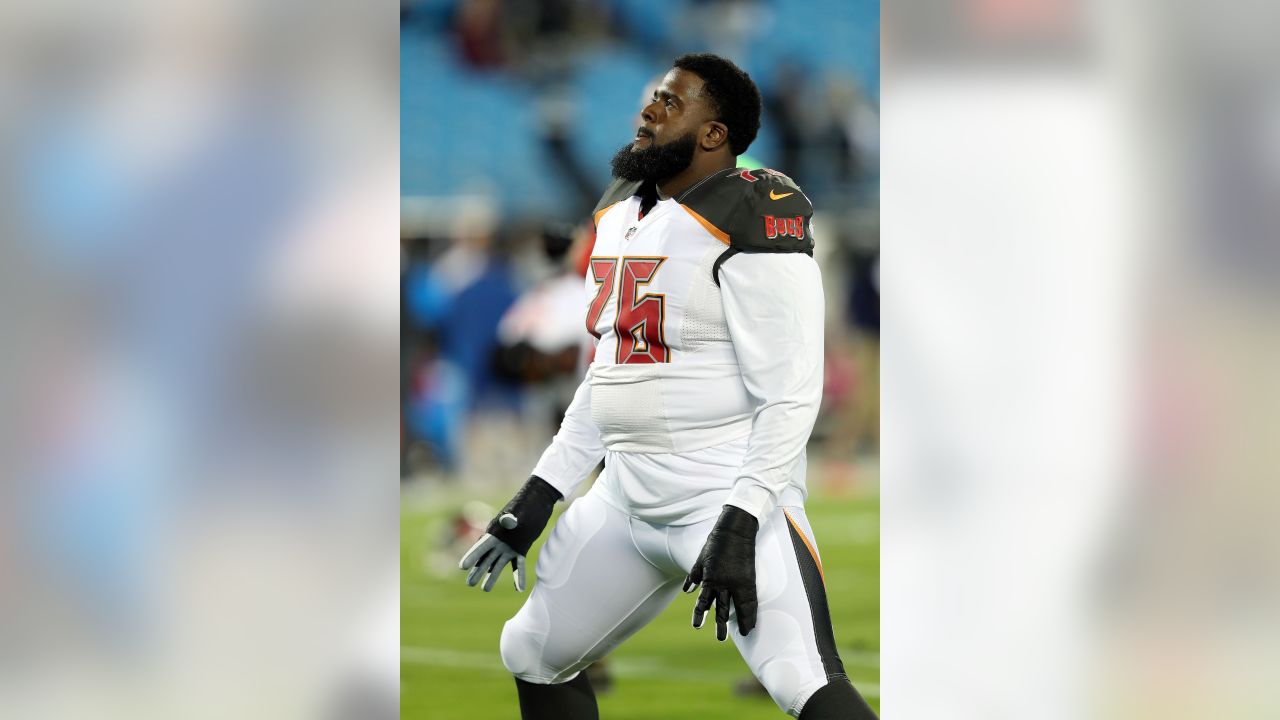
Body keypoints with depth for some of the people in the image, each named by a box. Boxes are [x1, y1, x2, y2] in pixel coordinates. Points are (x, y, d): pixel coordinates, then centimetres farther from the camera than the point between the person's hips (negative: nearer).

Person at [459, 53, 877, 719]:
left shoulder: (748, 219, -15)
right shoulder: (620, 211, 12)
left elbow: (790, 397, -19)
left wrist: (741, 523, -25)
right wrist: (540, 494, 16)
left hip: (731, 497, -9)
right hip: (626, 499, 10)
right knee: (534, 658, 18)